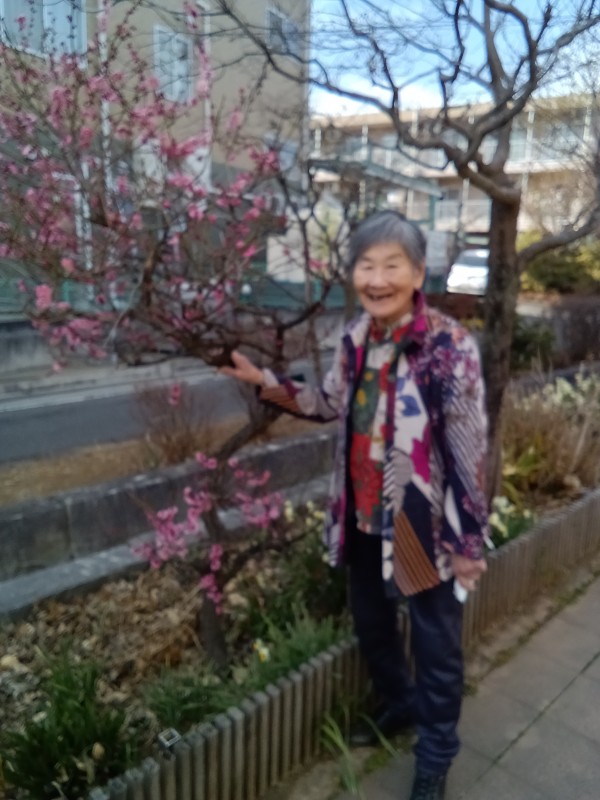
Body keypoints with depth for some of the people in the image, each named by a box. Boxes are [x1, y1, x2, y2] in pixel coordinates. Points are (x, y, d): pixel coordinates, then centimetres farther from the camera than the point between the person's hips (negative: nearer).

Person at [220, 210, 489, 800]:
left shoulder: (449, 346, -21)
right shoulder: (355, 338, -1)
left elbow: (469, 450, -17)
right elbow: (331, 404, 15)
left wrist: (469, 541, -13)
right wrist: (263, 381, 7)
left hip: (426, 523, -6)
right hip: (364, 517, 6)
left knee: (435, 643, 14)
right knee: (370, 624, 25)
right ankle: (399, 703, 54)